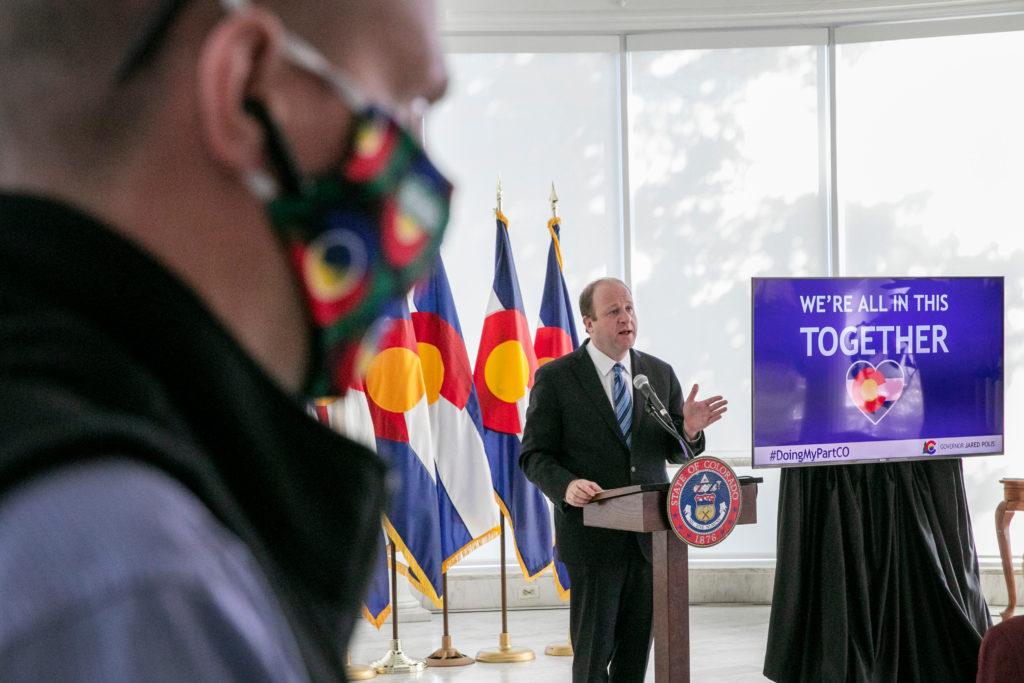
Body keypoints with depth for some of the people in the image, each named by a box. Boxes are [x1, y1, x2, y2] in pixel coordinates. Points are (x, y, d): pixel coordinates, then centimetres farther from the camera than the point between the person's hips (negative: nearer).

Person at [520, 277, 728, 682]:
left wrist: (689, 429, -13)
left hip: (649, 534, 4)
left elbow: (676, 452, 11)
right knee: (593, 649, 1)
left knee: (637, 649, 10)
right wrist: (566, 486, -23)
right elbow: (534, 455, -3)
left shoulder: (660, 374, 9)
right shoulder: (555, 378, -3)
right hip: (593, 533, -4)